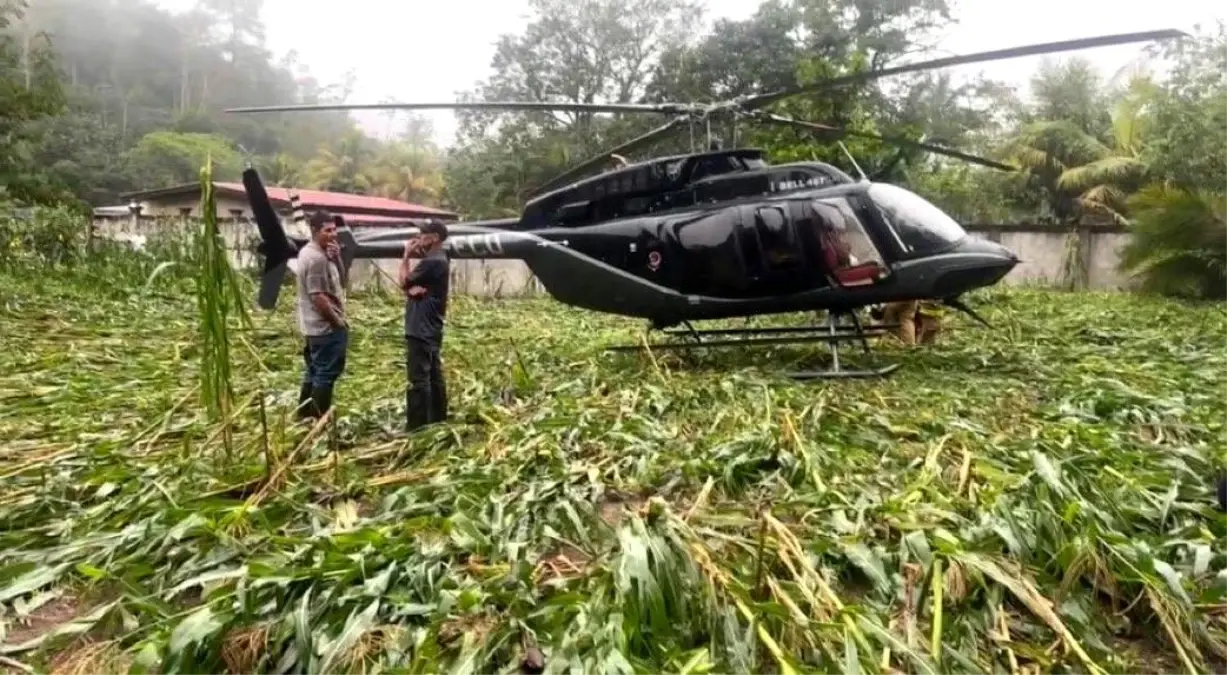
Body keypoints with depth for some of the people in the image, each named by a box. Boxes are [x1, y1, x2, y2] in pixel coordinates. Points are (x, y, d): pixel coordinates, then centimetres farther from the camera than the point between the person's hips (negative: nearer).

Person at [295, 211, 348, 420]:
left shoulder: (309, 252, 14)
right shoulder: (317, 258, -20)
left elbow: (338, 281, 18)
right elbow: (318, 297, -24)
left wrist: (336, 257, 1)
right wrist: (339, 322, -15)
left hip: (314, 326, 11)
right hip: (326, 327, -11)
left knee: (314, 373, 17)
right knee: (326, 374, -4)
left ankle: (305, 417, 26)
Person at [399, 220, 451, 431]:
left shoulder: (432, 262, -17)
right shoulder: (438, 260, 16)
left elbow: (404, 282, -9)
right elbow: (410, 287, 12)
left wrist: (406, 256, 2)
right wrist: (413, 289, -12)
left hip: (421, 329, -11)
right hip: (429, 329, 11)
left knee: (418, 378, -7)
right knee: (434, 376, 13)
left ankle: (416, 426, -3)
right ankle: (437, 420, 20)